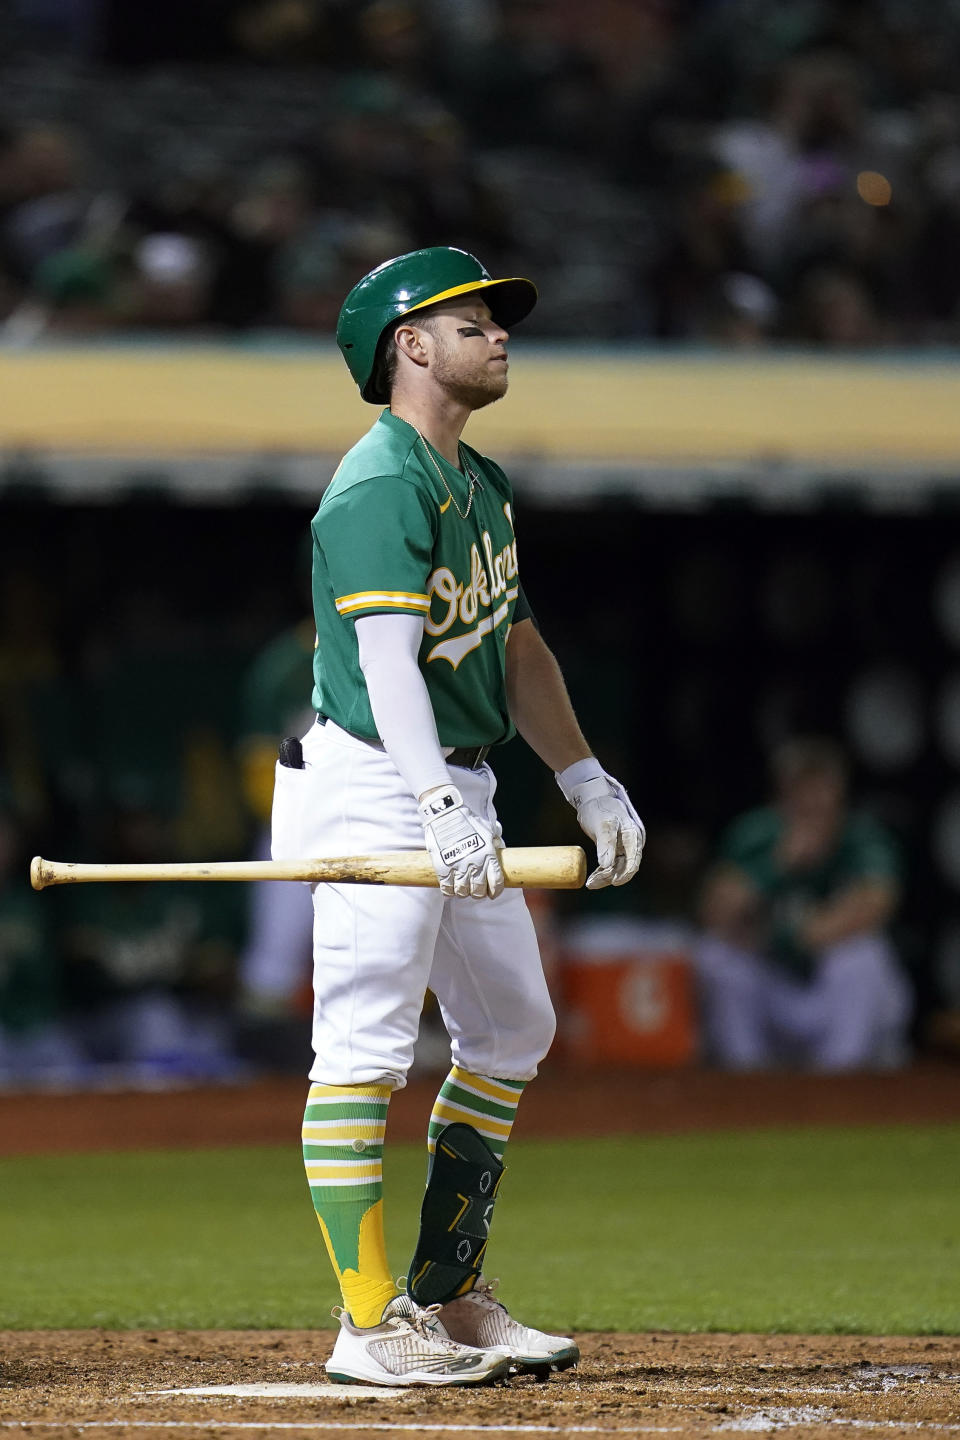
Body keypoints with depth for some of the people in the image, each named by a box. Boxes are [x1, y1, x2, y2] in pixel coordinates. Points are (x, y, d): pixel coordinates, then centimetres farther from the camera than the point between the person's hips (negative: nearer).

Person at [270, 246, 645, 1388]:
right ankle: (369, 1327, -12)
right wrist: (441, 805, -40)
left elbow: (514, 647, 25)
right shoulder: (379, 487, -15)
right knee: (365, 1048, -11)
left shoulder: (483, 486, 17)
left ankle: (450, 1299, 22)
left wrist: (585, 781, 19)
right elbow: (388, 650, -28)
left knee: (512, 1027, 16)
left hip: (455, 790, 11)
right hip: (373, 786, -10)